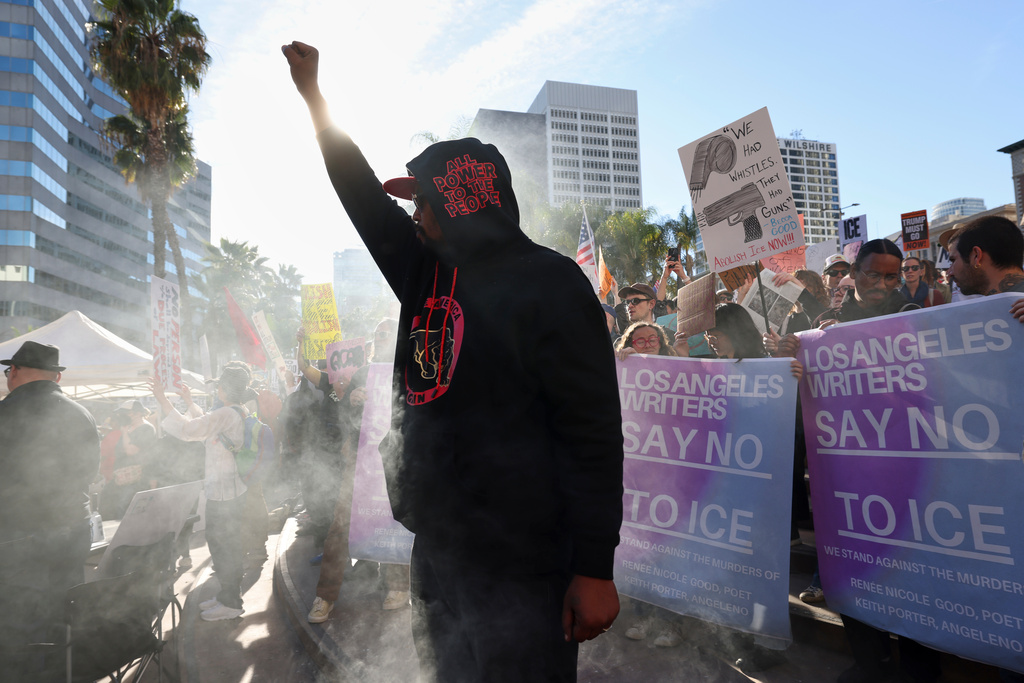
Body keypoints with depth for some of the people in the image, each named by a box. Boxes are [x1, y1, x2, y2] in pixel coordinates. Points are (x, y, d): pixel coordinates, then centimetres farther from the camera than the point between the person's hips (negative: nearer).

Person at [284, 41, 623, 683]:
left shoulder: (548, 282, -12)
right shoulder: (428, 273, 10)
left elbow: (595, 432, -17)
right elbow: (365, 196, 19)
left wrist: (595, 569, -19)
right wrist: (313, 94, 20)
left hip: (519, 565, -7)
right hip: (436, 551, 8)